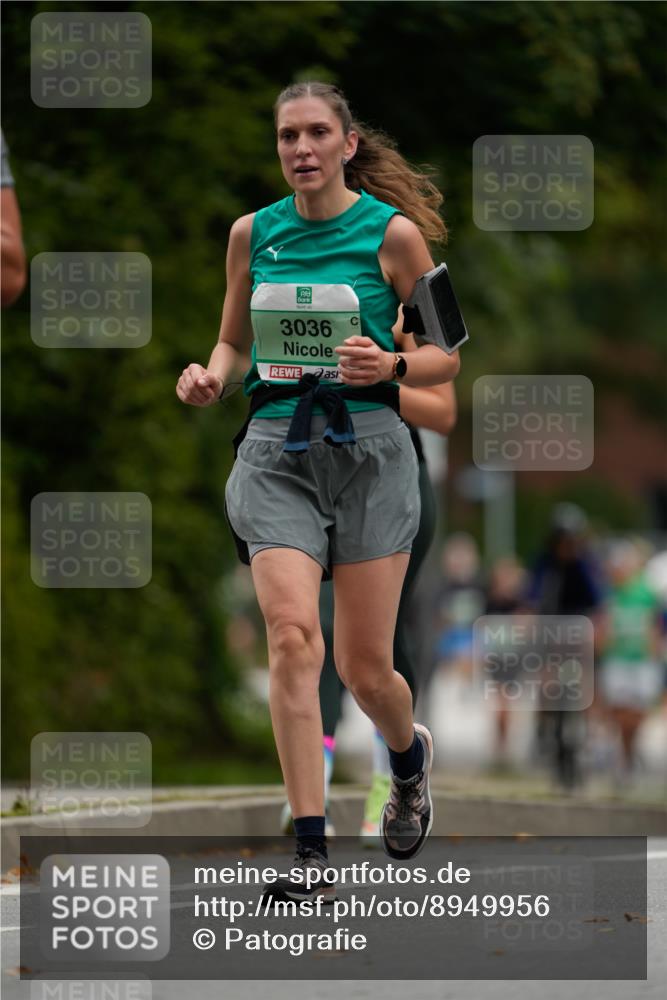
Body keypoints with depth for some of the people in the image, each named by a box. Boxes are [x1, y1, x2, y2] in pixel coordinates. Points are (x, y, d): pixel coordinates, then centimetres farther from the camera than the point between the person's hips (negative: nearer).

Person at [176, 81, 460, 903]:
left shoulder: (393, 231, -2)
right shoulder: (252, 233, 7)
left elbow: (447, 357, 4)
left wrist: (390, 365, -16)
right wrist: (211, 376, -3)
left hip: (368, 449, -2)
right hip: (276, 451, 2)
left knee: (363, 667, 2)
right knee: (292, 636, -17)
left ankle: (408, 753, 40)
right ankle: (310, 852, -17)